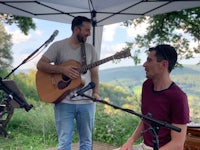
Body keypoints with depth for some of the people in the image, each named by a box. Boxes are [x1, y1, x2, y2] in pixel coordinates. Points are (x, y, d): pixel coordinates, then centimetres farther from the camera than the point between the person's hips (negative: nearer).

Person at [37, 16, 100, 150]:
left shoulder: (90, 49, 10)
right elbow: (40, 65, -6)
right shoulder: (58, 46, 0)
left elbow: (94, 73, 10)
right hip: (64, 102, -3)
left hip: (87, 102, 4)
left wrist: (95, 92, -6)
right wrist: (63, 70, -17)